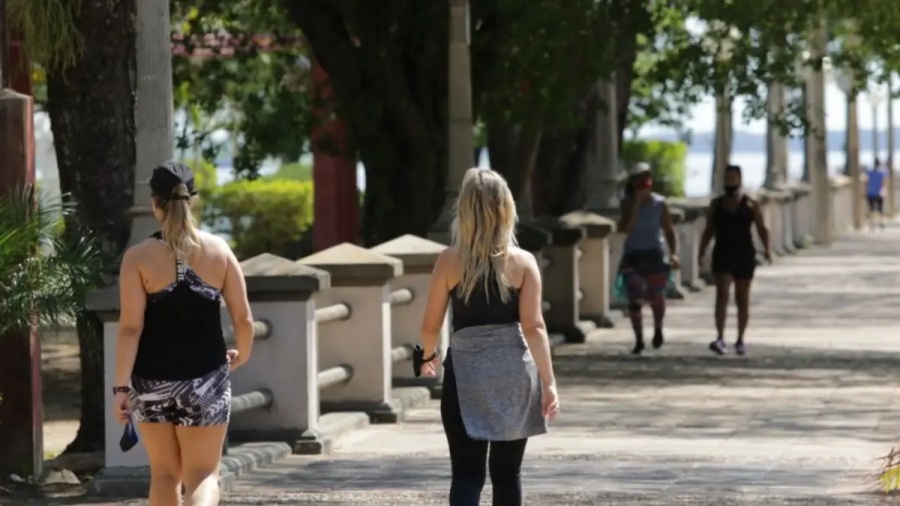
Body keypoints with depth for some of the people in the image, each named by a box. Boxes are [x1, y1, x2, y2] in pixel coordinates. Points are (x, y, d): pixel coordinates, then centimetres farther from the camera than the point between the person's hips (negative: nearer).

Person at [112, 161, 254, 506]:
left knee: (165, 472, 16)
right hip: (205, 378, 0)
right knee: (203, 474, 3)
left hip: (152, 381, 0)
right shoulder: (219, 251, -1)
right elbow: (243, 317, 0)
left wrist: (121, 387, -10)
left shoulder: (139, 257, -7)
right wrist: (242, 354, 20)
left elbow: (130, 326, -12)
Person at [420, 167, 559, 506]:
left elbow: (431, 325, 2)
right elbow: (534, 326, -10)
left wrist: (428, 356, 23)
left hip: (466, 371, -1)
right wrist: (548, 382, -10)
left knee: (467, 474, -4)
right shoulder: (523, 262, -3)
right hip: (513, 371, 1)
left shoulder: (449, 261, -3)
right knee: (507, 472, 13)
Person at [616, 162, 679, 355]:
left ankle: (658, 329, 32)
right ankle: (639, 339, 3)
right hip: (633, 256, 0)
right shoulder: (628, 203, -1)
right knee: (634, 300, -7)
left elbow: (669, 230, 4)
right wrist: (636, 203, -17)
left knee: (657, 299, 2)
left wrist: (674, 253, -8)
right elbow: (625, 228, -14)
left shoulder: (659, 203, 1)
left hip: (654, 254, 0)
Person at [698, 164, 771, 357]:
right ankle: (720, 338, -24)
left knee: (742, 299, 7)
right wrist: (702, 252, -2)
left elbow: (762, 229, 0)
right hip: (722, 256, 0)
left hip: (745, 256, 0)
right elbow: (708, 231, 10)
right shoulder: (716, 204, 7)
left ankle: (740, 340, 18)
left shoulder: (750, 204, 3)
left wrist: (766, 248, -16)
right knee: (722, 295, -15)